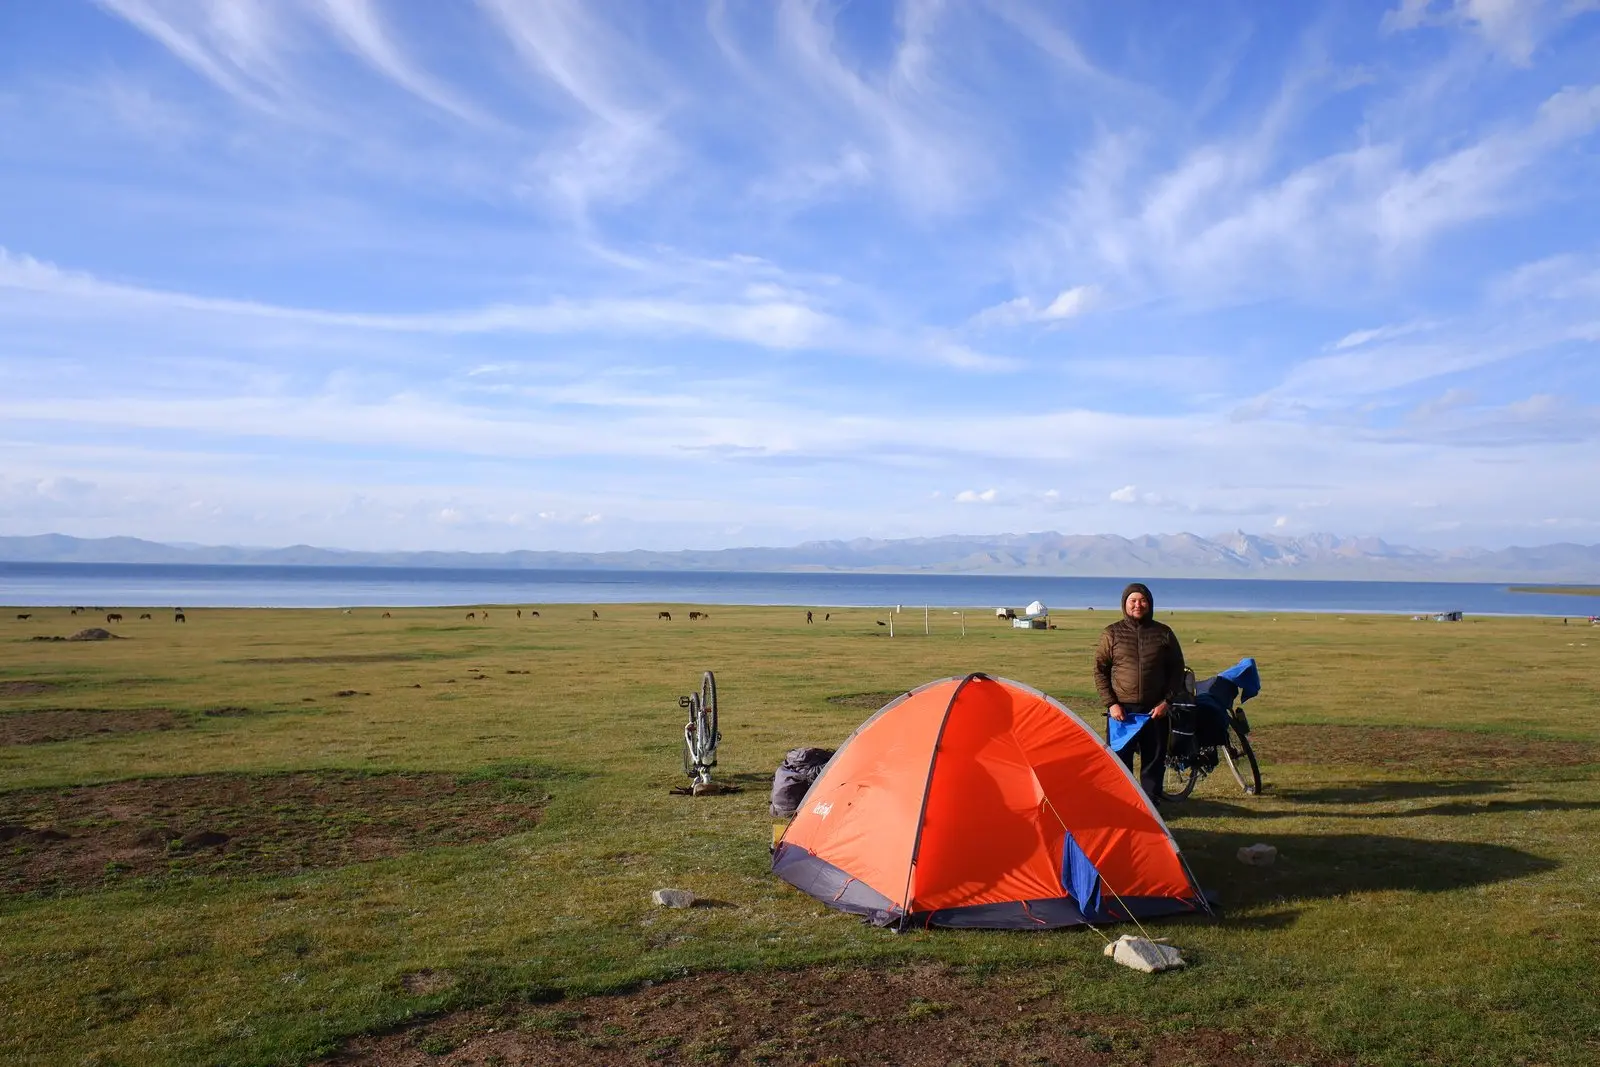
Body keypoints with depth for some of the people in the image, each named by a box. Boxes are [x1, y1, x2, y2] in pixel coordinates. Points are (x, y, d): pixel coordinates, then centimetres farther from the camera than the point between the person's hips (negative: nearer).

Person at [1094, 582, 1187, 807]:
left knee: (1154, 761, 7)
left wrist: (1167, 700, -4)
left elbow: (1177, 670, 7)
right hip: (1121, 710, -1)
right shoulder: (1111, 634, 1)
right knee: (1120, 760, 2)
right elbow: (1100, 671, 2)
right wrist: (1110, 703, -7)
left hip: (1155, 710, 1)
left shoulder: (1163, 633, 4)